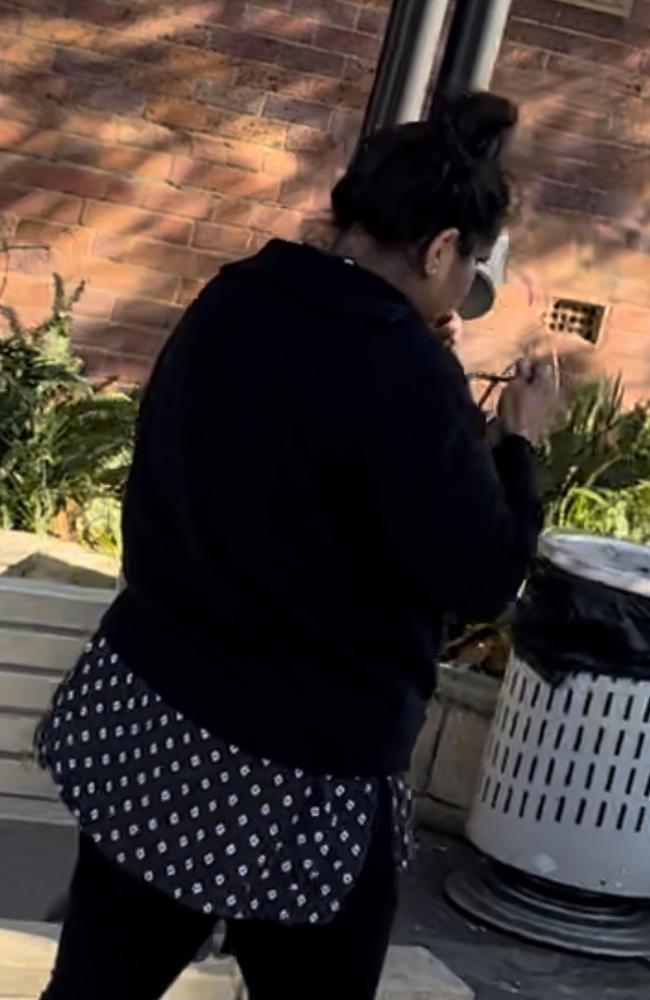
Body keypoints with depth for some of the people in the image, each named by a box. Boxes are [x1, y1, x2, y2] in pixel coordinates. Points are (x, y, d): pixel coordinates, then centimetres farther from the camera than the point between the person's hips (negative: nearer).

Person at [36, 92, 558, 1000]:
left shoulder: (226, 305, 3)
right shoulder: (404, 368, -19)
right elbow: (482, 577, -15)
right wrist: (517, 443, 1)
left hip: (142, 716, 7)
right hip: (300, 771, -6)